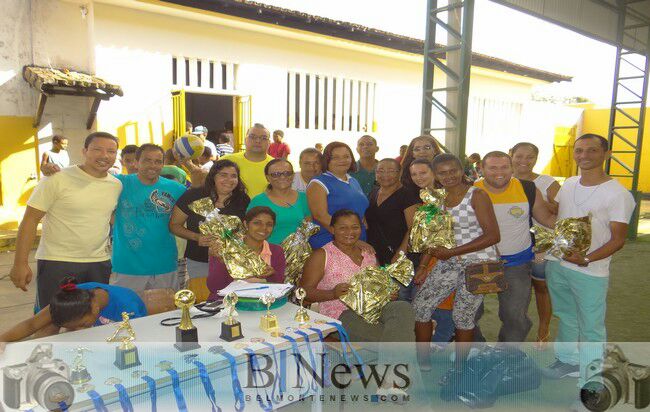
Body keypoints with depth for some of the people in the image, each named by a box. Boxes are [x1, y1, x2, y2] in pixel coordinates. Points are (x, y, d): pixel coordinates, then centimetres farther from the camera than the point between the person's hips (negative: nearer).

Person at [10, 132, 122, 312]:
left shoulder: (117, 185, 5)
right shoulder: (57, 179, -10)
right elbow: (30, 220, -9)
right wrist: (20, 263, -12)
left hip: (100, 263, 5)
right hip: (57, 263, -4)